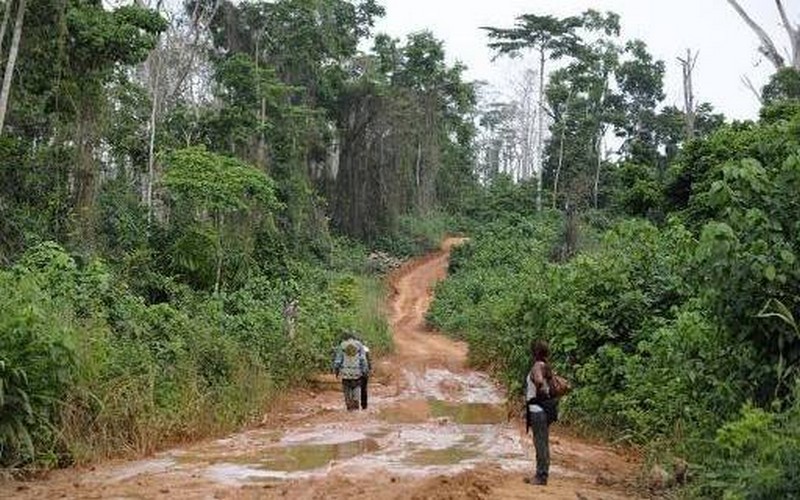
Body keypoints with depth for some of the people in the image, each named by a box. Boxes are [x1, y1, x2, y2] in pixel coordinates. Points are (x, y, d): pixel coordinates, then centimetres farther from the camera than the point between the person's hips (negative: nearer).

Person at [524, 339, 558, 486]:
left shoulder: (538, 366, -15)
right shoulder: (546, 367, 11)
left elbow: (539, 381, -36)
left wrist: (541, 392, -18)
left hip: (538, 410, -9)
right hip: (544, 409, 9)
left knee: (541, 443, -3)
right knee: (542, 443, 15)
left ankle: (541, 477, 3)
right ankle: (540, 475, 23)